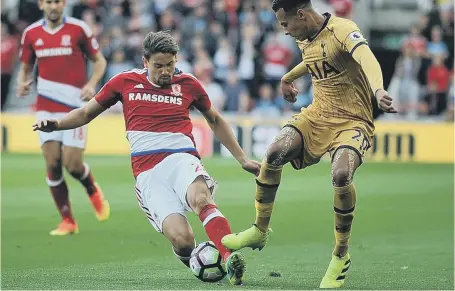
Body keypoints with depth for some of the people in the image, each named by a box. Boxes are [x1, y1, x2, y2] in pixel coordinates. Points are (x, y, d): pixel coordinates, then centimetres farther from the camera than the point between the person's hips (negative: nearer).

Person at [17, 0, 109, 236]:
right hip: (46, 108, 3)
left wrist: (92, 84, -15)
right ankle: (67, 221, 7)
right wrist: (22, 83, -6)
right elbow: (26, 67, 16)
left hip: (74, 106, -3)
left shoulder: (79, 29, -4)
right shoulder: (31, 34, 5)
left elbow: (99, 61, 3)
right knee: (52, 163, -5)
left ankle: (93, 190, 27)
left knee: (72, 164, -9)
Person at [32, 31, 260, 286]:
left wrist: (242, 159, 26)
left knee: (201, 197, -39)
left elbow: (215, 120, 27)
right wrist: (56, 124, 3)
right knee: (182, 240, -23)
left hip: (181, 159, 0)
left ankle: (231, 259, -46)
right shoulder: (125, 82, 10)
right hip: (147, 173, 0)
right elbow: (86, 113, 21)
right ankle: (188, 256, 11)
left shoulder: (188, 84, 11)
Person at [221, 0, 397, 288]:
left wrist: (378, 90, -59)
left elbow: (365, 58, -40)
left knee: (341, 174, -34)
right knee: (275, 153, -19)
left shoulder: (342, 30, -19)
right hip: (318, 114, 7)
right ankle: (260, 231, 3)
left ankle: (341, 256, -13)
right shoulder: (305, 40, 7)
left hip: (353, 121, -7)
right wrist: (289, 77, 46)